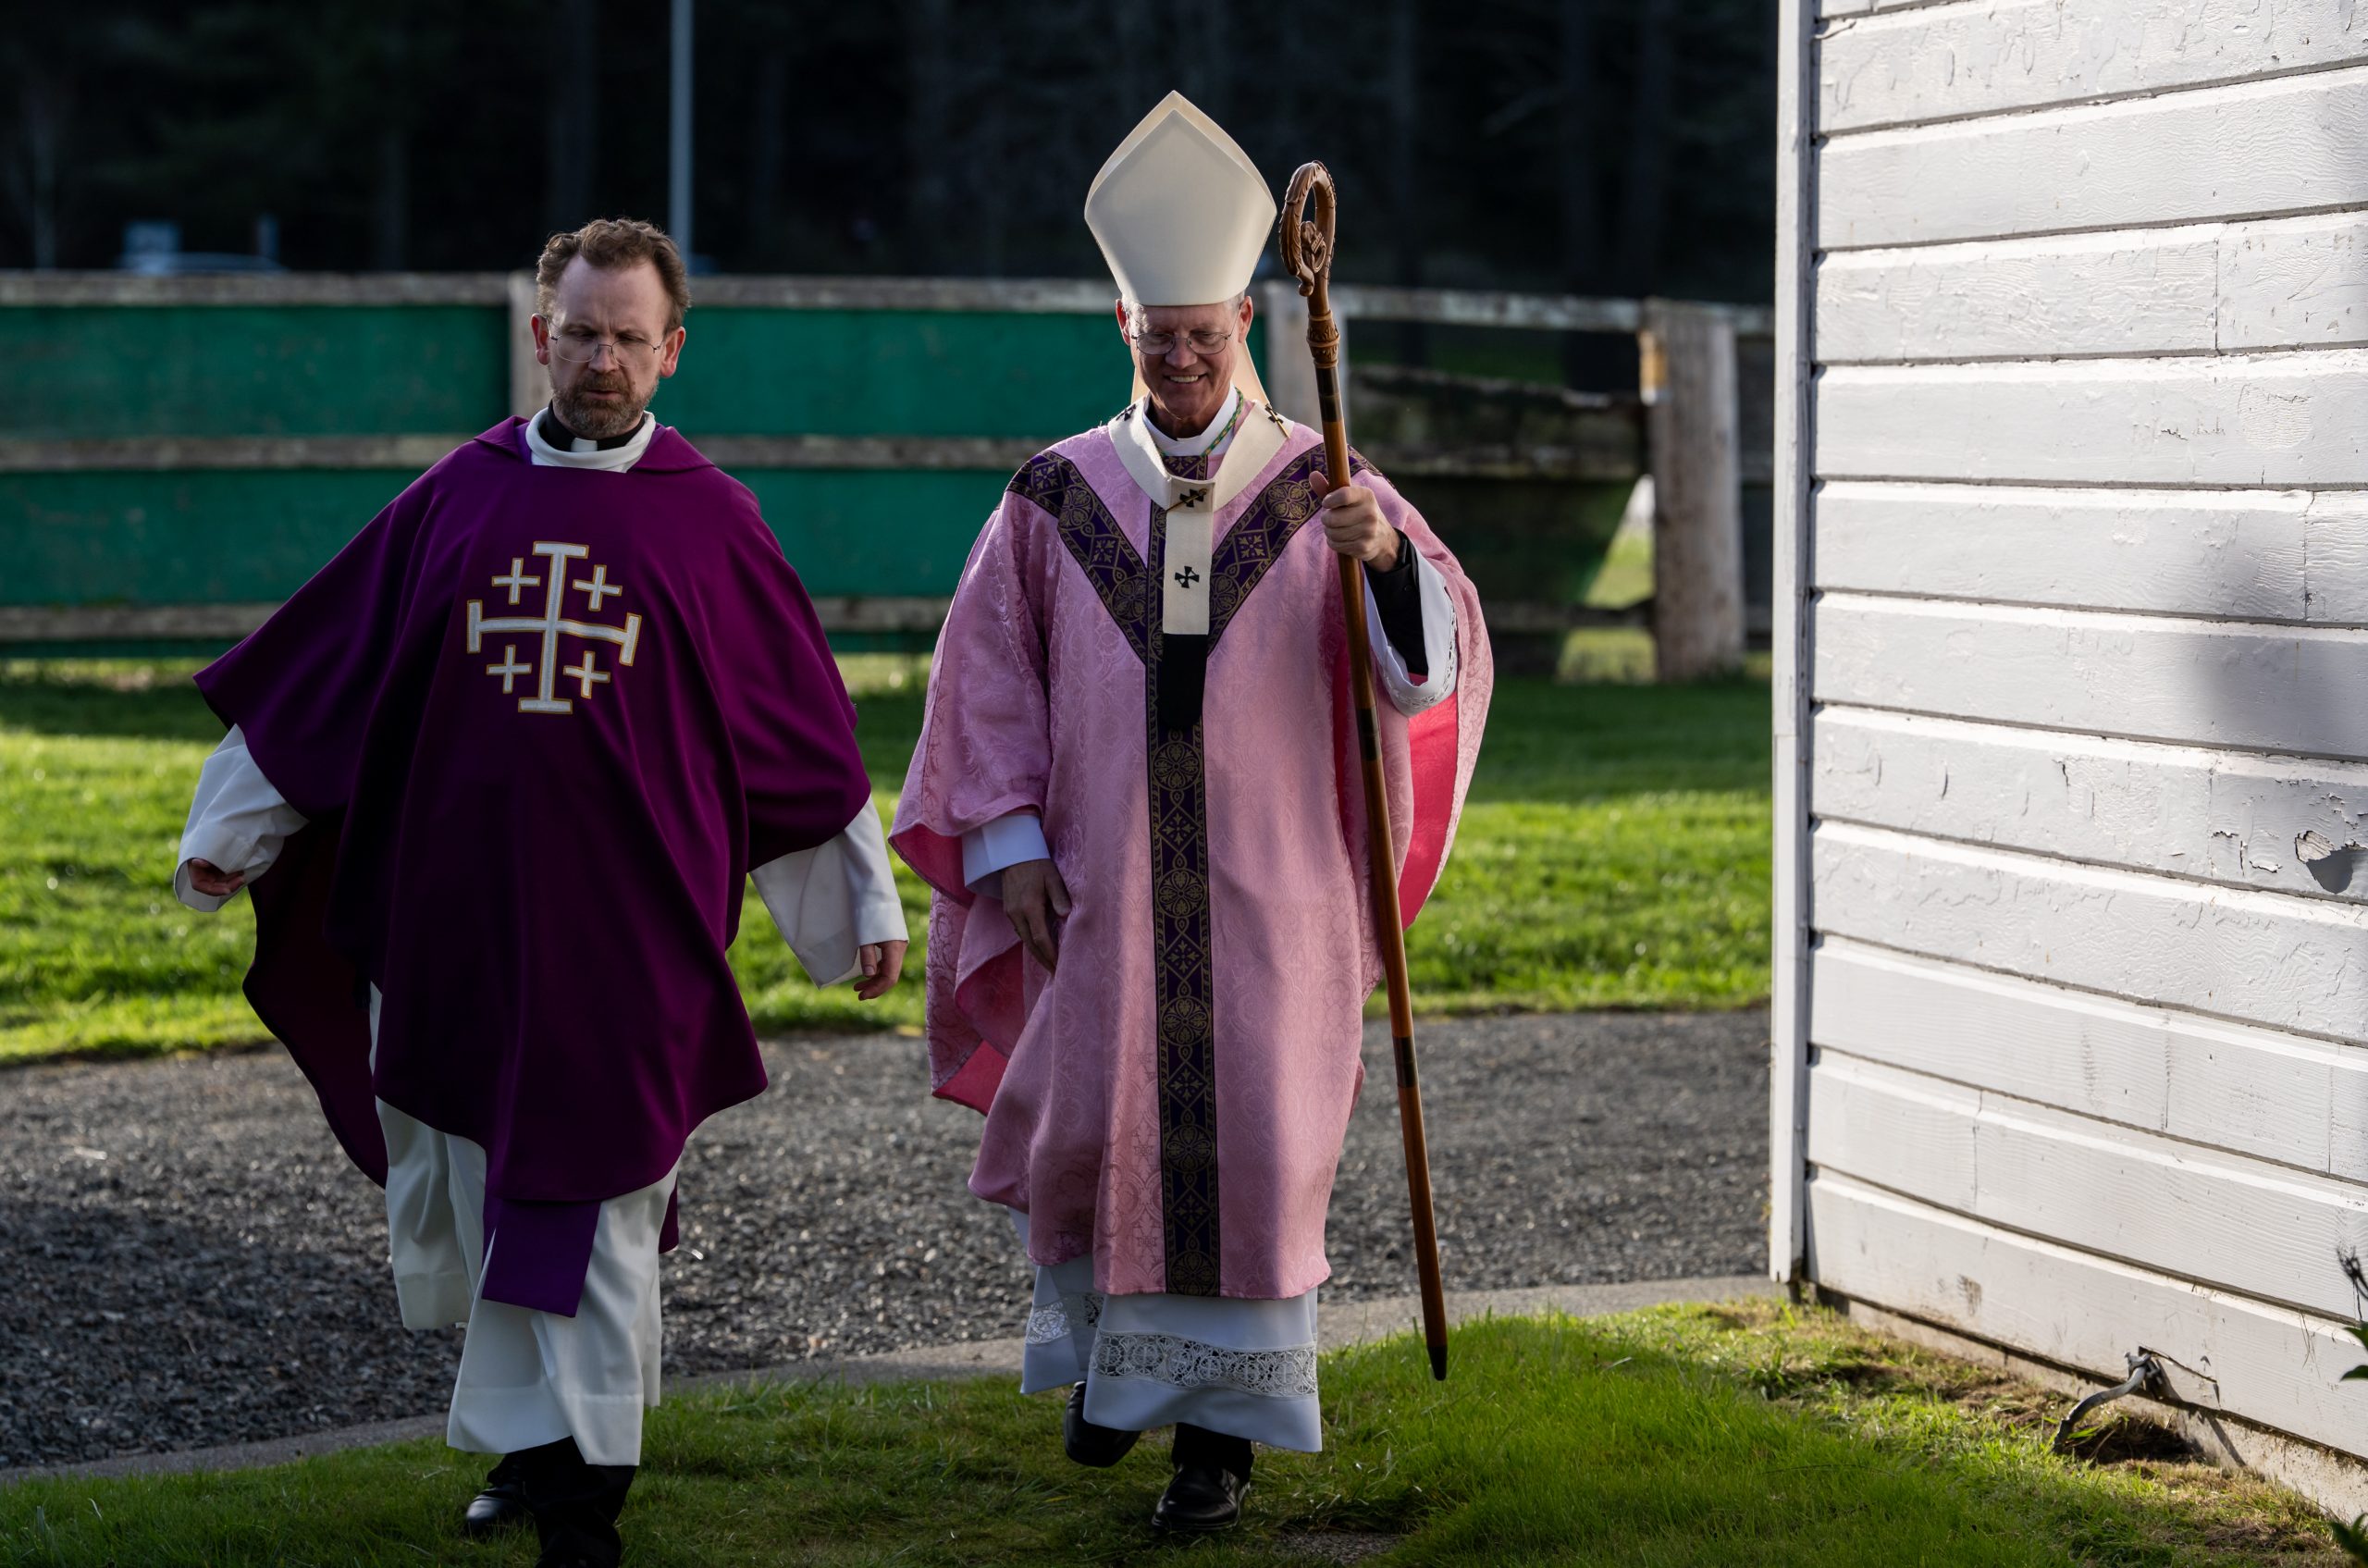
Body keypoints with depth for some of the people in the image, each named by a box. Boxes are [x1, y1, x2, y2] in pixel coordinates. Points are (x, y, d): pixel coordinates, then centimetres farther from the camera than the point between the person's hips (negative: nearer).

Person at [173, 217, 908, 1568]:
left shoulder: (711, 521, 2)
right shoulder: (460, 496, 6)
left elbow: (806, 722, 7)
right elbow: (325, 670, 13)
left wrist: (867, 901, 10)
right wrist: (232, 833, 16)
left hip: (629, 932, -2)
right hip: (456, 919, 2)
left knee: (601, 1202, -1)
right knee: (486, 1195, 8)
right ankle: (536, 1442, 24)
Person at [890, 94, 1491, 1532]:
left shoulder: (1325, 490, 1)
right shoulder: (1058, 498, 4)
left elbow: (1446, 648, -8)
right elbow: (992, 673, 8)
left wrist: (1390, 562, -28)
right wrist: (1010, 843, 1)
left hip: (1267, 887, -1)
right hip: (1104, 884, 1)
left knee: (1252, 1146, -1)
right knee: (1088, 1129, 6)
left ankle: (1224, 1420, 11)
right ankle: (1105, 1342, 34)